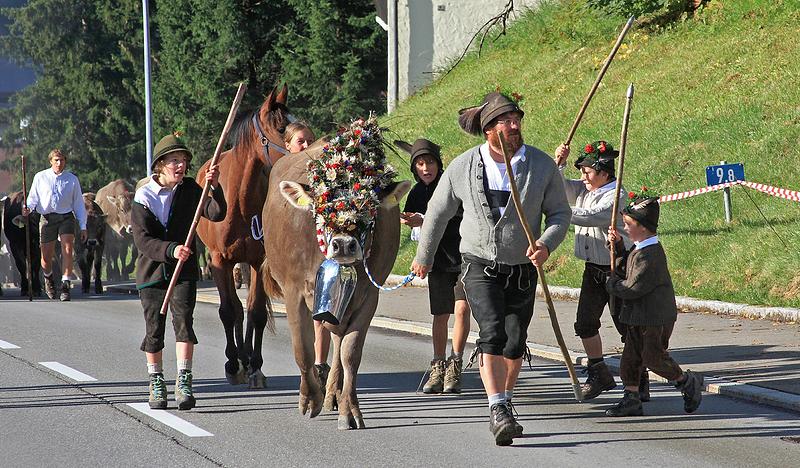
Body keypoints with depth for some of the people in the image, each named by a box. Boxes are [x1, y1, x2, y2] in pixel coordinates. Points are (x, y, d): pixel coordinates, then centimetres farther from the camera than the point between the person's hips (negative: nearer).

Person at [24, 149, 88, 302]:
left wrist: (83, 226, 9)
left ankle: (65, 286, -18)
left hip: (66, 217, 0)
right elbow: (33, 197, 9)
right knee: (46, 256, 2)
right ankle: (48, 279, 34)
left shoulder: (72, 179, 10)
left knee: (68, 250, -19)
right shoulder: (40, 177, 8)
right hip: (47, 218, 0)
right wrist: (28, 208, -14)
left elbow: (79, 204, 13)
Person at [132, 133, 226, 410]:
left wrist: (215, 188, -30)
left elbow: (216, 214, -13)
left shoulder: (189, 190, 0)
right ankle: (156, 384, 21)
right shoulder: (144, 197, -8)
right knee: (154, 328, 6)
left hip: (184, 271, 1)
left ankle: (183, 383, -16)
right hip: (152, 271, -1)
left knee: (183, 319, -14)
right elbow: (143, 241, -16)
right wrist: (171, 250, -32)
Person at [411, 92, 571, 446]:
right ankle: (498, 412, -27)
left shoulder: (542, 165, -3)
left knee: (515, 343, 8)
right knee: (492, 331, -21)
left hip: (522, 269, 2)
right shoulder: (463, 168, -4)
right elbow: (438, 213, 10)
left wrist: (546, 244, -17)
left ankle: (503, 401, 32)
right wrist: (423, 256, 20)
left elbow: (560, 213, 3)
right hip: (480, 267, -2)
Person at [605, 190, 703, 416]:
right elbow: (626, 269, 23)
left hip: (655, 318, -10)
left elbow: (633, 288, -25)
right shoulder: (639, 249, 8)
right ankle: (631, 398, 12)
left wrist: (612, 284, -8)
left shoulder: (650, 255, -24)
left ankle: (686, 381, 19)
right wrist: (618, 245, 12)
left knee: (653, 356, -1)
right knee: (630, 357, 8)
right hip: (638, 317, 10)